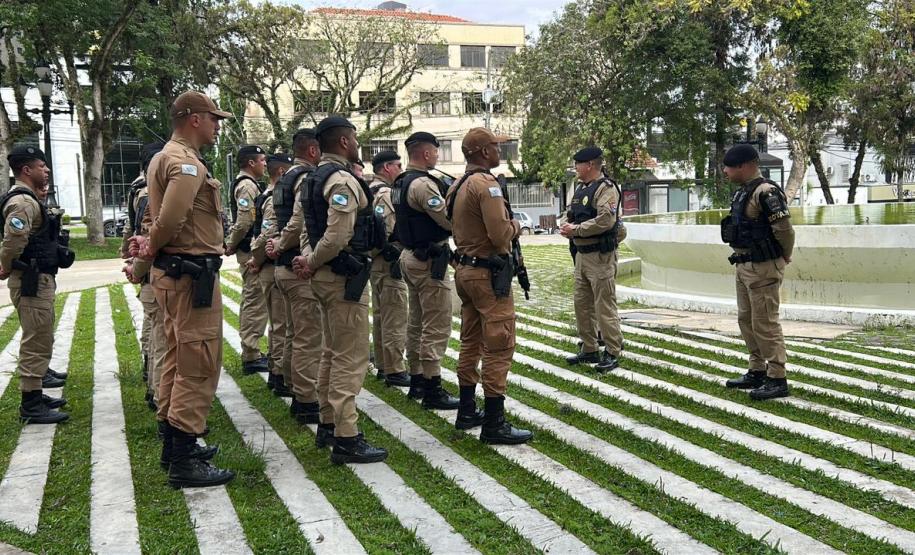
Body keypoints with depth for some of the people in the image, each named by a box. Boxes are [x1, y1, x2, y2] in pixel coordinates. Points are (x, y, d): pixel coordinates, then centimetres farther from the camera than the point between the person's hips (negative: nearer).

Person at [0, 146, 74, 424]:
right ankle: (30, 405, -3)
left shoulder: (30, 199, 16)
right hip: (31, 282, -11)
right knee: (36, 342, -7)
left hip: (40, 279, 11)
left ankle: (38, 379, 31)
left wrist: (42, 200, 17)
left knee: (40, 339, 20)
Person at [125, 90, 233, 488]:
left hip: (173, 273, 11)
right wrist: (148, 257, -10)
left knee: (178, 359, 18)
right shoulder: (187, 162, -17)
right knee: (198, 366, -6)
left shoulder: (164, 159, 18)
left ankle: (173, 442, 29)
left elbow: (161, 218, 14)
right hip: (192, 275, -11)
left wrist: (147, 256, 1)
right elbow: (170, 220, -27)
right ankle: (184, 461, 0)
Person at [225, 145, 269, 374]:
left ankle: (250, 351, 24)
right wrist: (232, 245, -10)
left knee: (250, 301, 16)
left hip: (249, 251, 11)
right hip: (252, 251, -11)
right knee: (255, 303, -7)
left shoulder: (243, 184, 18)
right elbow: (244, 221, -22)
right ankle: (252, 356, -4)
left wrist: (230, 243, 12)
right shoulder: (248, 186, -15)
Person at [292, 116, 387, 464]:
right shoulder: (343, 180, -16)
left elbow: (307, 228, 19)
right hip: (345, 277, -10)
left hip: (327, 276, 10)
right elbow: (338, 236, -24)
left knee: (333, 352, 18)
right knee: (351, 357, -7)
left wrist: (308, 260, 3)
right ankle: (346, 439, -5)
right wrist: (312, 263, -11)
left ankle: (328, 424, 27)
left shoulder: (315, 179, 16)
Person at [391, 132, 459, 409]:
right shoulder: (423, 184, -19)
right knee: (436, 327, -6)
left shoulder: (400, 184, 12)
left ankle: (417, 381, 25)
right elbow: (450, 221, -21)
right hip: (430, 261, -10)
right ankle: (432, 390, -3)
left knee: (417, 323, 16)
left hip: (411, 256, 10)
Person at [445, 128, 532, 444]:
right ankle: (494, 424, -4)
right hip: (489, 273, -10)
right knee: (499, 348, -6)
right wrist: (515, 228, -2)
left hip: (465, 269, 10)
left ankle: (467, 412, 25)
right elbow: (500, 235, -23)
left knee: (471, 343, 17)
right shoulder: (486, 184, -17)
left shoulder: (457, 187, 12)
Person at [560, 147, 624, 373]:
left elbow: (606, 220, -25)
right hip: (581, 253, 9)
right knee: (582, 304, 13)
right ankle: (589, 350, 24)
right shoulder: (580, 188, 16)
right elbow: (571, 214, 22)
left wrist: (576, 230, -18)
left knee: (604, 306, -4)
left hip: (600, 256, -9)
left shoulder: (606, 188, -13)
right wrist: (567, 226, -1)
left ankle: (612, 353, 4)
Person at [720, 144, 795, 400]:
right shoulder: (743, 192, 12)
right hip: (744, 266, 10)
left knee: (765, 323, -6)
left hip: (764, 268, -10)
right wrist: (741, 259, 13)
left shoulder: (766, 192, -19)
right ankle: (757, 372, 27)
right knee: (746, 320, 16)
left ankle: (777, 380, 1)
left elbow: (784, 229, -20)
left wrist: (785, 257, -5)